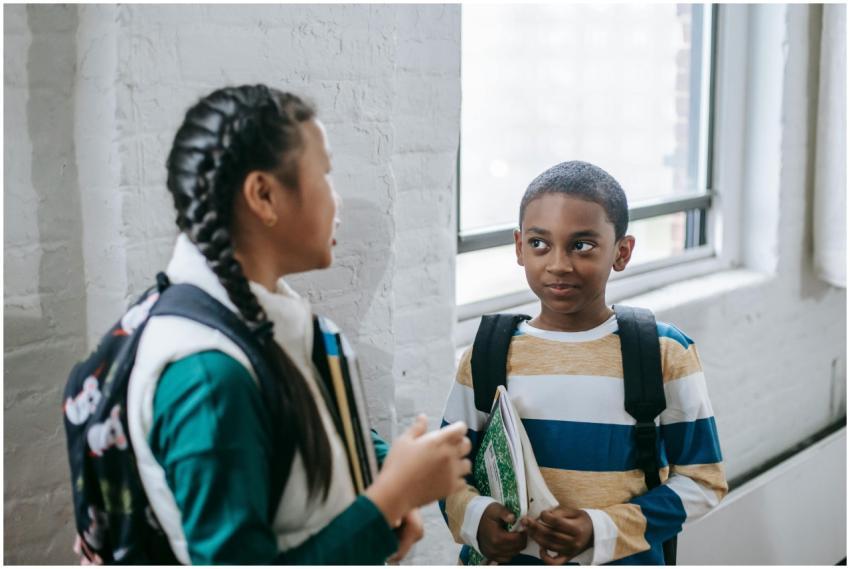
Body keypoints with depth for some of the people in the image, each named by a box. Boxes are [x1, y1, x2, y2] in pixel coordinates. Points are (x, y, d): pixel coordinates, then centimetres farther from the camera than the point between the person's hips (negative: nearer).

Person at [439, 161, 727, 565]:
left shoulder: (665, 354, -9)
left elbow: (702, 480, -6)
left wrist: (602, 529, -18)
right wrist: (474, 517, -18)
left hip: (620, 559, -1)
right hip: (504, 558, 2)